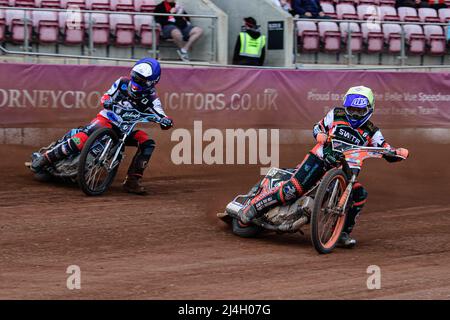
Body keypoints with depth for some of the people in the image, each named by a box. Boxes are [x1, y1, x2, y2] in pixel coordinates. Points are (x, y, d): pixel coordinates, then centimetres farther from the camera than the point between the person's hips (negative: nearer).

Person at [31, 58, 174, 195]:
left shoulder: (150, 97, -7)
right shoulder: (123, 83, -4)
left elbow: (159, 113, -17)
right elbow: (106, 96, 5)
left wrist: (165, 120, -41)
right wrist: (107, 101, -20)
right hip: (107, 118, -2)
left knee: (148, 143, -21)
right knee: (83, 137, -28)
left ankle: (132, 180, -19)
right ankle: (47, 158, -18)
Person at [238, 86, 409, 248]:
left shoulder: (371, 132, 6)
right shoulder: (336, 114, 5)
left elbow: (388, 153, 2)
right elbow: (317, 127, 17)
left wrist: (399, 152, -21)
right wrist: (320, 134, -7)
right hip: (320, 158, -3)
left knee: (360, 194, -19)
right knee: (293, 189, -21)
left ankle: (343, 232, -5)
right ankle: (253, 208, -13)